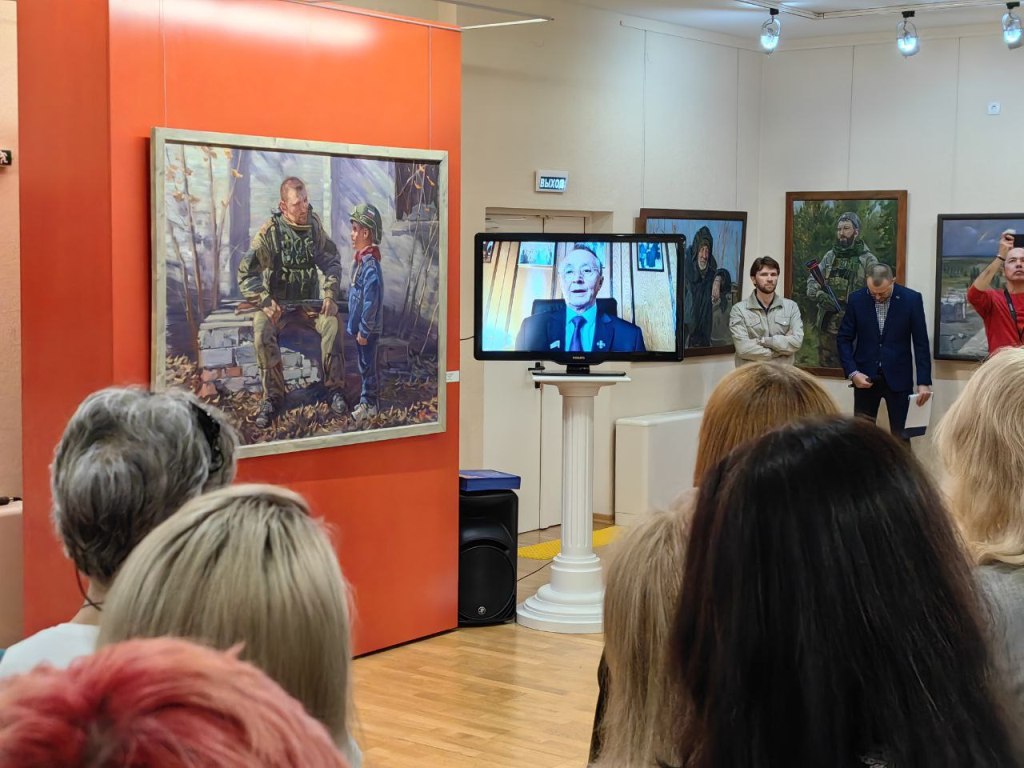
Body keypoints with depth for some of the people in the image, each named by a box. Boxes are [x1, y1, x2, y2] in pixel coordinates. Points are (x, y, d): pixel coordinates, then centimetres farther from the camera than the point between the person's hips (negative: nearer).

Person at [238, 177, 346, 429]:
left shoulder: (314, 224, 0)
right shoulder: (271, 231, -12)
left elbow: (332, 262, 6)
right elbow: (246, 273, -12)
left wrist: (330, 295, -9)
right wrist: (266, 302, -23)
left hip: (309, 302, 2)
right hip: (277, 303, -2)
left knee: (333, 322, -27)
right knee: (262, 332, -32)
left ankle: (334, 388, -15)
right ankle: (273, 396, -19)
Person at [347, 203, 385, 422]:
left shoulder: (370, 265, -23)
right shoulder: (360, 260, 8)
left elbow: (371, 302, -25)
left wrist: (364, 330, -21)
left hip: (368, 330, -10)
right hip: (360, 327, 10)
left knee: (368, 365, 2)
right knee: (364, 365, 18)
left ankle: (369, 405, 11)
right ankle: (367, 400, 29)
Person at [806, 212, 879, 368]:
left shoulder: (868, 260, -4)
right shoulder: (830, 256, 13)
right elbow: (812, 279, 11)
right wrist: (819, 294, -10)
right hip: (827, 324, 5)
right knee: (826, 366, 11)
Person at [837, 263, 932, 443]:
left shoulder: (911, 299, -7)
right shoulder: (856, 299, -4)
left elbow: (921, 343, -4)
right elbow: (844, 338, 2)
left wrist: (924, 381, -8)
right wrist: (852, 372, -10)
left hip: (898, 378, -1)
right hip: (865, 377, 1)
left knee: (900, 435, 2)